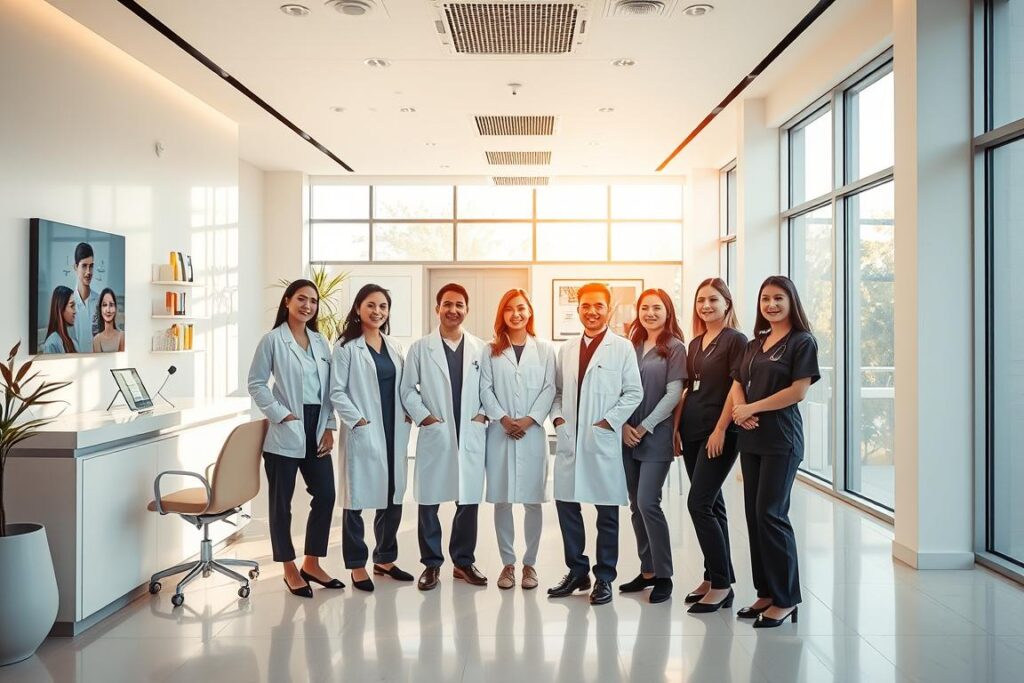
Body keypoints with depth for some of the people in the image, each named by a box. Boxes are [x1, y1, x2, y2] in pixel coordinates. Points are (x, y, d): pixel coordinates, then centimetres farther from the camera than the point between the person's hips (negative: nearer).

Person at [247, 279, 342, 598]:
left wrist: (329, 427, 5)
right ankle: (290, 570, 17)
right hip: (286, 431, -6)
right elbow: (256, 384, -6)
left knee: (325, 496, 7)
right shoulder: (273, 340, -5)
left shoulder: (321, 342, 11)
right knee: (282, 502, 4)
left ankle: (312, 564, 22)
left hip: (316, 430, 6)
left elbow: (329, 388, 12)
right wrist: (280, 415, -13)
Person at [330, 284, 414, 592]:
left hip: (394, 433, 6)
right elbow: (337, 392, -8)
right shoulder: (346, 347, -4)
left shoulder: (394, 347, 14)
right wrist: (358, 420, -15)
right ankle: (357, 566, 13)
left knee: (392, 498, 11)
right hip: (363, 434, -6)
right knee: (357, 499, 2)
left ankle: (385, 559, 27)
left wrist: (407, 415, 3)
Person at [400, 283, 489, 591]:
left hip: (471, 436, 1)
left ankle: (464, 561, 23)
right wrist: (424, 417, -6)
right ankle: (431, 563, 20)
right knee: (429, 502, 5)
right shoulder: (420, 348, 3)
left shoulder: (480, 349, 6)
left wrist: (483, 414, -4)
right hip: (434, 436, -1)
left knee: (469, 501, 7)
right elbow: (408, 389, 3)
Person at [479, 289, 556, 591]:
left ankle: (529, 563, 15)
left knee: (533, 501, 2)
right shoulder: (491, 351, 8)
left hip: (533, 432, 0)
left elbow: (549, 388, 1)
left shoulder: (544, 349, 7)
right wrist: (503, 418, -11)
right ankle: (508, 563, 15)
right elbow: (485, 388, 2)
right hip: (499, 433, 1)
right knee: (501, 500, 4)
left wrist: (530, 419, -11)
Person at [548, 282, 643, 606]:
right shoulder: (567, 349, 13)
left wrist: (608, 421, -11)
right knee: (566, 503, 7)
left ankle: (604, 578, 17)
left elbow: (634, 393, -4)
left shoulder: (623, 348, -1)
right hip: (569, 440, 4)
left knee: (607, 511, 4)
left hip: (604, 440, -4)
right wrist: (557, 416, 1)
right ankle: (577, 571, 23)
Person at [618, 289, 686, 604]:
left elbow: (673, 394, -9)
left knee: (648, 503, -10)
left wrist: (645, 427, -11)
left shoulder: (675, 348, -3)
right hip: (628, 436, 5)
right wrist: (624, 425, -4)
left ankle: (663, 576, 3)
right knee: (636, 505, 8)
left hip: (656, 436, -5)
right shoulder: (632, 347, 11)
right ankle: (647, 570, 20)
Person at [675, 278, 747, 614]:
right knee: (711, 505, 11)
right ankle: (714, 577, 19)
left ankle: (721, 583, -1)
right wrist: (676, 427, 10)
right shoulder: (695, 343, 15)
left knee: (699, 504, -11)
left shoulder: (735, 340, -6)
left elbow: (737, 388, -12)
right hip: (692, 433, 7)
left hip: (718, 434, -7)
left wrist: (721, 430, -17)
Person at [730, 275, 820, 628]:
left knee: (770, 514, -8)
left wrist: (751, 408, -11)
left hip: (781, 439, -7)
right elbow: (738, 384, 13)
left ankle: (786, 599, 4)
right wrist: (739, 409, -9)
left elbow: (798, 390, -13)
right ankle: (766, 592, 17)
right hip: (751, 438, 7)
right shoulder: (754, 344, 16)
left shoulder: (802, 342, -4)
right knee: (754, 514, 7)